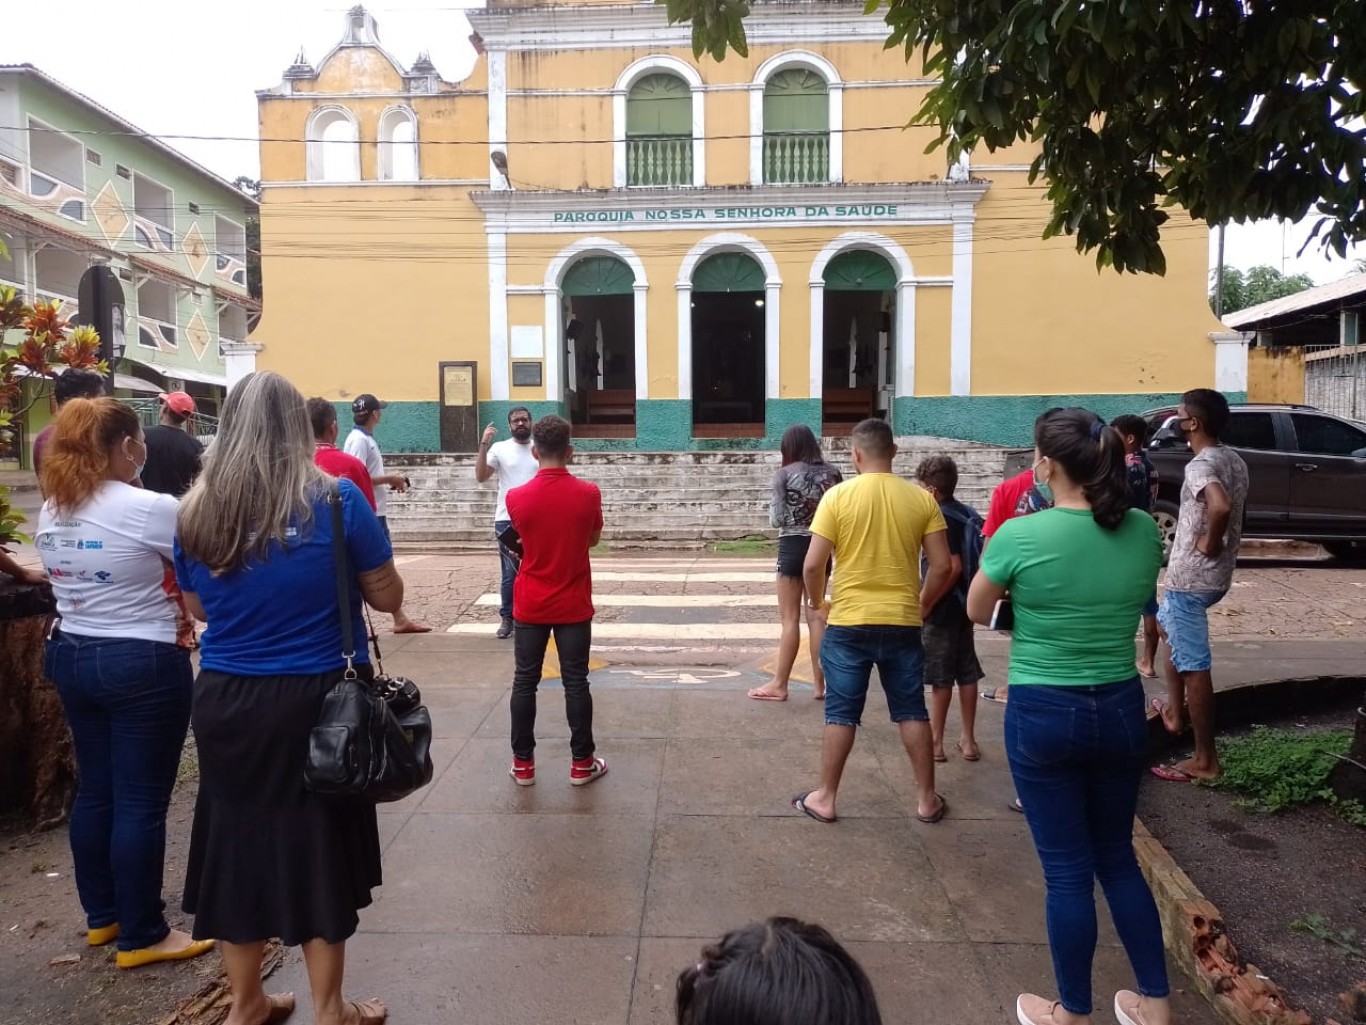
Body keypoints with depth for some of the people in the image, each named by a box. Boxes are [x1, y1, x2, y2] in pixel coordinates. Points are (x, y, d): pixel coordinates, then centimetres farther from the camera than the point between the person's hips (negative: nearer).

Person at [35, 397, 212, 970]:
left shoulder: (51, 512, 6)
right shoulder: (151, 508, -20)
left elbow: (71, 577, 12)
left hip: (71, 656, 8)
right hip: (144, 665, -8)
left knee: (95, 790, 18)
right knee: (141, 802, 2)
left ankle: (102, 916, 32)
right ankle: (141, 937, 14)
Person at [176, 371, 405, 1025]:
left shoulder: (196, 511, -1)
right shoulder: (336, 500, -13)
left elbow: (198, 608, 12)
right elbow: (387, 597, -5)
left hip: (224, 700, 3)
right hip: (317, 700, -3)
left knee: (238, 837, 18)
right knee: (318, 844, 11)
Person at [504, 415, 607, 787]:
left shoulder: (517, 497, -9)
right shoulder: (588, 493, -10)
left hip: (530, 606, 1)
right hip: (573, 606, 0)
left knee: (524, 683, 10)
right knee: (576, 683, 7)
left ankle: (523, 763, 18)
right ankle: (581, 763, 15)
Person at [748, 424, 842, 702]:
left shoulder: (784, 474, -9)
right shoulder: (831, 473, 2)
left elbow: (777, 519, -9)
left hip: (793, 546, -4)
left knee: (790, 618, 1)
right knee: (816, 615, 11)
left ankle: (779, 684, 7)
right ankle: (819, 683, 15)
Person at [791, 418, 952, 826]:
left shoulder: (838, 496, -8)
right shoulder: (921, 499, -2)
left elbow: (813, 565, -10)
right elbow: (942, 566, -2)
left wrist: (818, 604, 7)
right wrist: (922, 605, 13)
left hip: (848, 623, -2)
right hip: (903, 623, 2)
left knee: (841, 713, 8)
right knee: (912, 711, 14)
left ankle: (825, 798, 18)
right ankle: (927, 799, 24)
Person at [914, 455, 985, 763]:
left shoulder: (942, 519, -18)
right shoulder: (968, 514, 8)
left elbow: (953, 567, -24)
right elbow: (973, 561, 12)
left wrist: (927, 603, -19)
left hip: (944, 608, -9)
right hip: (963, 604, 9)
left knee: (940, 676, 0)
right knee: (966, 672, 12)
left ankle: (935, 741, 9)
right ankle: (968, 739, 20)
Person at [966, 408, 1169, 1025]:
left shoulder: (1020, 535, -17)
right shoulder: (1143, 532, -4)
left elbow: (977, 612, -2)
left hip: (1043, 714, -4)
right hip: (1122, 709, 5)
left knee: (1067, 869, 10)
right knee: (1117, 857, 22)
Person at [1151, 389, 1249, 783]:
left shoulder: (1200, 466, -20)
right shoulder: (1235, 461, 9)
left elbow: (1220, 506, -39)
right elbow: (1234, 512, 17)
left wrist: (1208, 543, -23)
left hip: (1191, 578, -10)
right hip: (1217, 574, 10)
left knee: (1194, 667, -2)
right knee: (1168, 625, 31)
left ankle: (1205, 761, 6)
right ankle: (1173, 710, 35)